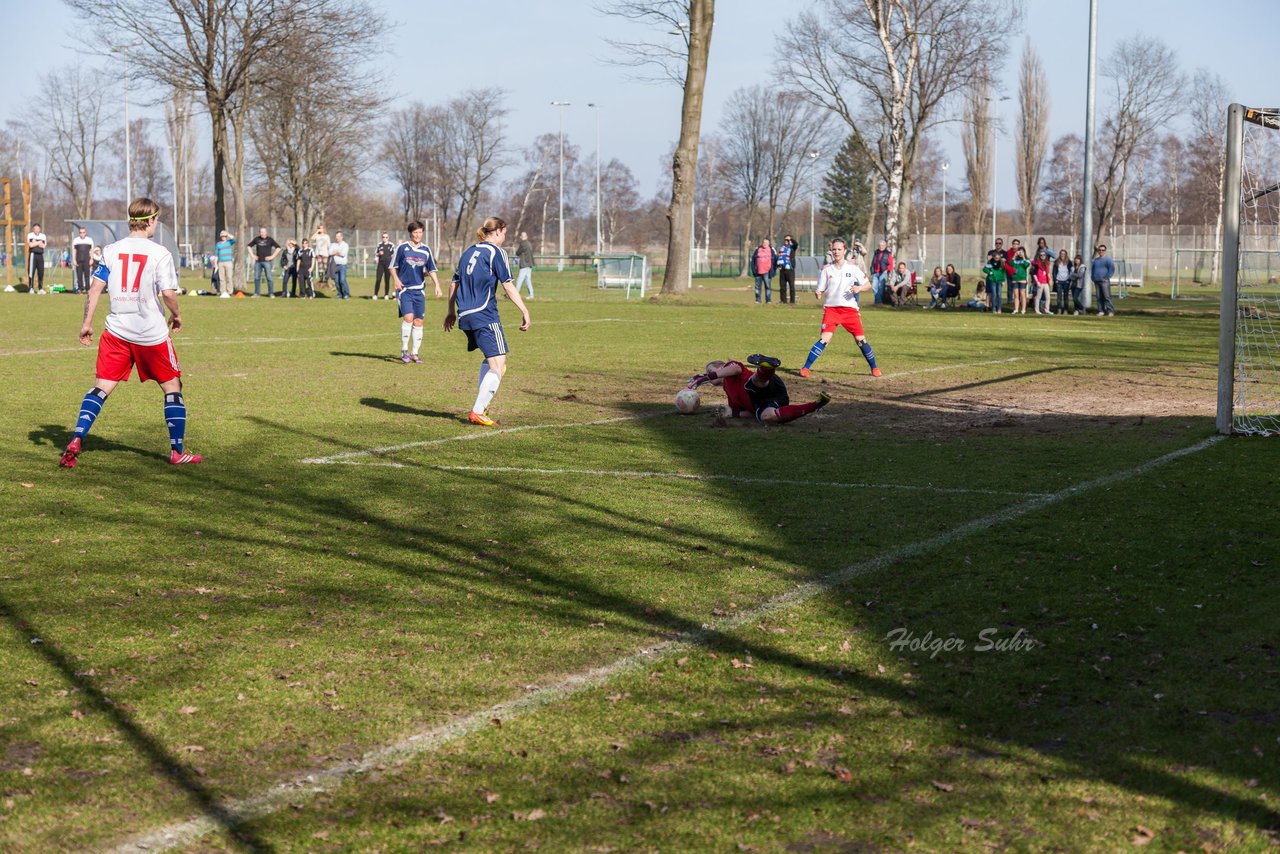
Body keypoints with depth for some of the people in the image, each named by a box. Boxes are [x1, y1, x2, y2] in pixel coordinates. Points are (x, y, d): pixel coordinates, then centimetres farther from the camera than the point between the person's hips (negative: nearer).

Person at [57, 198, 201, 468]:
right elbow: (168, 293, -14)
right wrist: (176, 316, 5)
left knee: (101, 387, 7)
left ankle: (77, 440, -11)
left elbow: (95, 287, 0)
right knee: (172, 387, 11)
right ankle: (177, 451, 12)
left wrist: (87, 323, 7)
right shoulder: (160, 253, -7)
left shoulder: (112, 250, 4)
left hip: (116, 331, 3)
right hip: (152, 334, -3)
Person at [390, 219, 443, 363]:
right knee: (408, 317, -18)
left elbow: (432, 270, 10)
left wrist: (437, 285, -2)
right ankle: (404, 351, -7)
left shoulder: (426, 250, 7)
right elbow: (393, 267, 5)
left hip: (419, 290, 4)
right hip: (404, 289, -4)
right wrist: (396, 280, -11)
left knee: (418, 321, 3)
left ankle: (414, 353, 13)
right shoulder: (402, 248, -1)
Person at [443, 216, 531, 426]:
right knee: (498, 365, -9)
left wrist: (451, 312, 31)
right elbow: (508, 286, -10)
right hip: (485, 315, -9)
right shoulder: (495, 252, -4)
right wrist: (525, 312, -7)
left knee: (490, 358, 23)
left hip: (465, 316, 9)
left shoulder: (469, 252, 18)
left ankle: (481, 406, 16)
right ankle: (477, 412, -16)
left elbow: (454, 283, 22)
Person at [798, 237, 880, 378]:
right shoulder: (826, 269, 2)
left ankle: (874, 368, 18)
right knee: (825, 338, -17)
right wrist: (817, 294, -21)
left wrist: (859, 288, -16)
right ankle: (805, 368, -12)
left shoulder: (852, 267, 2)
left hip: (850, 308, 1)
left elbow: (868, 285, 5)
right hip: (831, 308, -1)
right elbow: (820, 291, 2)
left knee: (860, 339, -1)